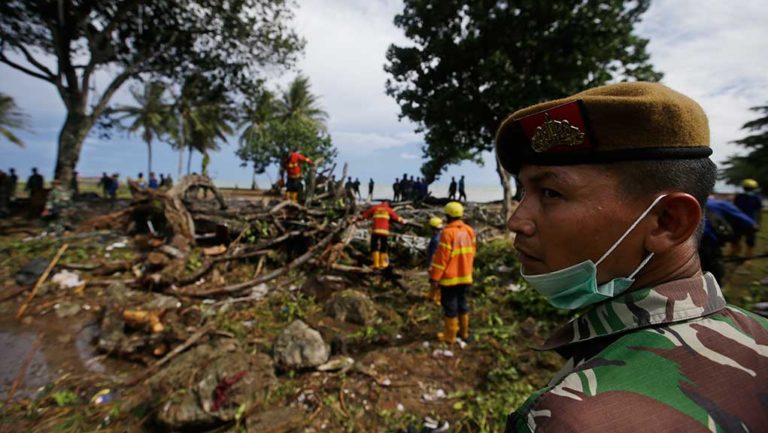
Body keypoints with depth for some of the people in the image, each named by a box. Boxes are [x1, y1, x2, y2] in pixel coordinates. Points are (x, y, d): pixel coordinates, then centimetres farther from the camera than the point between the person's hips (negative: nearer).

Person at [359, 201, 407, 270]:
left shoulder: (374, 208, 14)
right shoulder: (388, 209, 14)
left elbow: (365, 214, 17)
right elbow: (396, 217, 15)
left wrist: (357, 218, 27)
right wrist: (404, 221, 27)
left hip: (375, 230, 0)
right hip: (384, 231, 1)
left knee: (374, 247, 2)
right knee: (383, 247, 9)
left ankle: (375, 264, -7)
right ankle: (382, 264, 6)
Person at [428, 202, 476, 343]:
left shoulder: (448, 232, -19)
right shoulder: (469, 230, 3)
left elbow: (441, 257, -19)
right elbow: (472, 252, 11)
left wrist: (434, 278, -13)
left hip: (450, 277, -7)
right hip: (465, 276, 7)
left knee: (450, 305, 5)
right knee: (462, 303, 19)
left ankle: (450, 336, 15)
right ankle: (464, 332, 31)